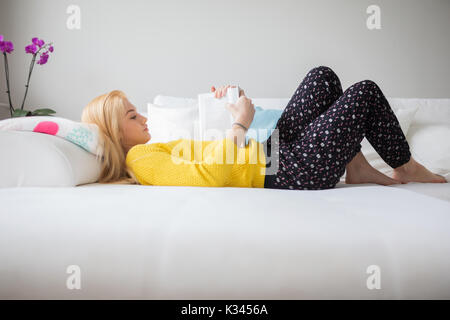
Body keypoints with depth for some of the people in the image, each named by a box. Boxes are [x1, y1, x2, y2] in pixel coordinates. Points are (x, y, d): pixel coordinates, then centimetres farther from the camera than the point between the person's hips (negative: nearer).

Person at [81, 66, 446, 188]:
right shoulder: (141, 158, -17)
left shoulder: (151, 152, 13)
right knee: (366, 91, 1)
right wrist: (240, 123, -21)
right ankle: (406, 168, 23)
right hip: (287, 174, -10)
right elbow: (208, 177, -32)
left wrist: (224, 107, 8)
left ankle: (355, 163, 18)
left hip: (274, 152, 10)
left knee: (324, 76, 15)